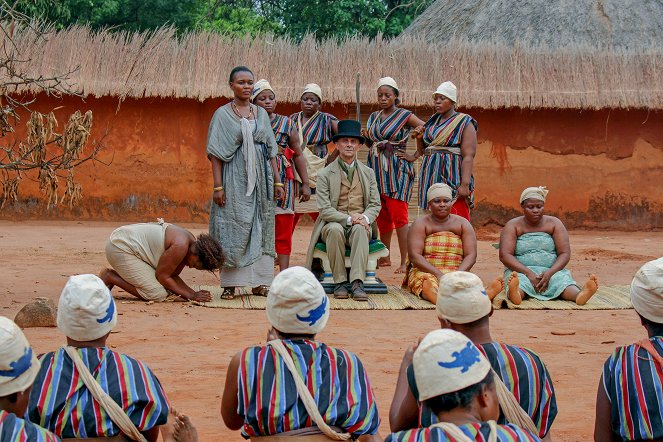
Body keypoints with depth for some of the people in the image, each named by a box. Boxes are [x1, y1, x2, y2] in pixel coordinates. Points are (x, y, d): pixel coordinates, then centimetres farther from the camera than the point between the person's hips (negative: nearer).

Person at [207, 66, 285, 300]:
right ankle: (230, 284, 2)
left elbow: (271, 149, 13)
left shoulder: (261, 113, 12)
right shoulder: (222, 114, 0)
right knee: (233, 229, -4)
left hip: (260, 177, 4)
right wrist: (218, 186, -12)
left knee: (261, 228, 4)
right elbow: (215, 153, -4)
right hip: (234, 177, -4)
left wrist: (277, 180, 7)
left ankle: (259, 282, 10)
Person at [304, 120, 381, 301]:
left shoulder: (368, 173, 13)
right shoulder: (325, 174, 2)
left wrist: (364, 218, -13)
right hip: (334, 224, -1)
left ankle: (357, 283, -43)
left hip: (361, 226, 2)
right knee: (335, 229, -36)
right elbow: (324, 209, -6)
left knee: (359, 229, -34)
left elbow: (375, 204, 10)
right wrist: (348, 218, -21)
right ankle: (340, 282, -30)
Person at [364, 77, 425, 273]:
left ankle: (405, 262, -11)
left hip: (397, 169, -6)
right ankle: (384, 257, 19)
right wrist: (366, 137, 4)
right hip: (376, 168, 6)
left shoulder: (405, 116, -3)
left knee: (398, 215, -11)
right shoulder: (373, 117, 15)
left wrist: (415, 156, -8)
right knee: (382, 215, 10)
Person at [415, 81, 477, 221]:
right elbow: (422, 151, 25)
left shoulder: (464, 123, -3)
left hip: (452, 180, -7)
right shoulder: (432, 121, 18)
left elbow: (468, 156, -12)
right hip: (431, 178, 7)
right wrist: (419, 138, 4)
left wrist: (465, 184, -22)